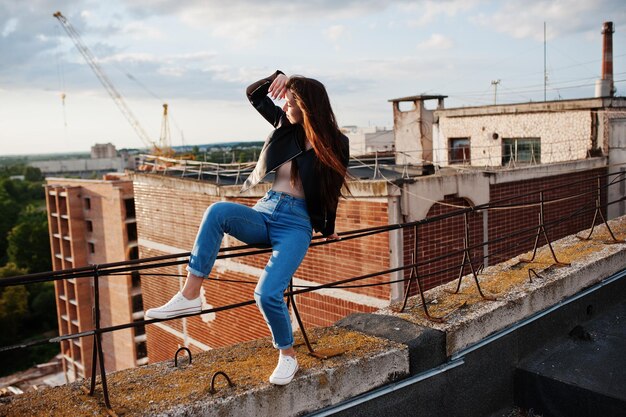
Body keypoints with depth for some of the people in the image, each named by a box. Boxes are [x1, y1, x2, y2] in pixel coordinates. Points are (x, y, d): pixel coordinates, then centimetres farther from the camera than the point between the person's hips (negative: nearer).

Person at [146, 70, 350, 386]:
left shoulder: (335, 144, -4)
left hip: (296, 224, -4)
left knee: (267, 293, -23)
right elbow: (254, 95, 19)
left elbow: (331, 191, 7)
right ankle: (190, 295, -26)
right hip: (263, 214, 5)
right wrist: (274, 79, -1)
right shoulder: (285, 124, 8)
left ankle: (287, 356, 4)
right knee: (218, 210, -29)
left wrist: (327, 230, 19)